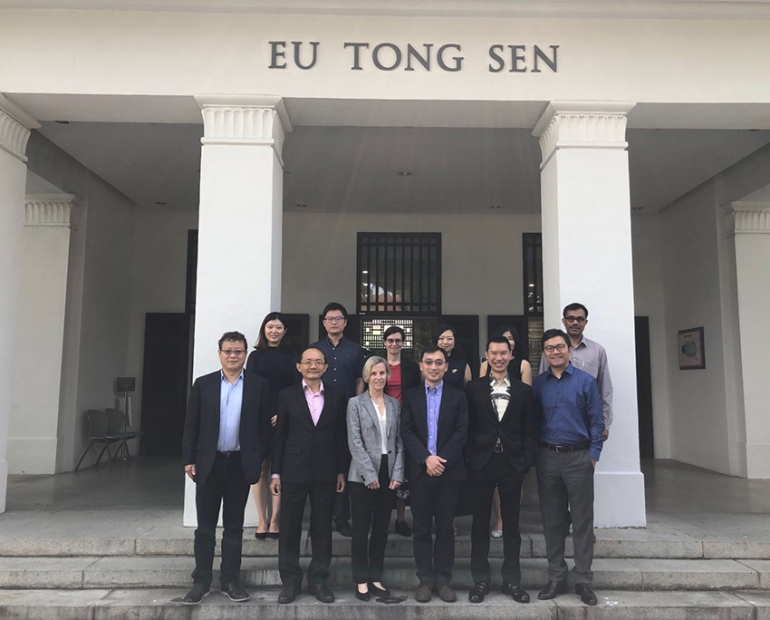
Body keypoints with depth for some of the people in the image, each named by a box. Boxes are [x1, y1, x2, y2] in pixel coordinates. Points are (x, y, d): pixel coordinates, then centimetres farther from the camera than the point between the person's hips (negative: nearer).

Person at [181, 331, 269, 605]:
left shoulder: (258, 385, 1)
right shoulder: (203, 384, 3)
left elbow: (264, 425, 2)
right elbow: (191, 425, 3)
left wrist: (262, 460, -2)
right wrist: (189, 459, -2)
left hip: (240, 464, 0)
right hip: (209, 463, 1)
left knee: (234, 526, 9)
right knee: (205, 526, 7)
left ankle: (230, 580, 19)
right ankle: (201, 581, 17)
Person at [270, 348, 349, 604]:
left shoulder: (336, 397, 5)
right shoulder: (287, 395, 2)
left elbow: (341, 436, 6)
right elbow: (280, 435, 1)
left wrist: (342, 471, 3)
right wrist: (276, 472, -1)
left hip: (325, 473, 1)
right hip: (293, 471, -1)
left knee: (322, 528, 9)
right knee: (289, 528, 6)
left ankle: (318, 580, 22)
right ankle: (290, 581, 20)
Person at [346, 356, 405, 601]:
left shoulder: (395, 404, 10)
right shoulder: (355, 403, -1)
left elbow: (399, 441, 7)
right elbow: (355, 442, -8)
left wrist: (397, 473, -2)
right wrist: (370, 474, -14)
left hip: (388, 474, 4)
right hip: (363, 475, -4)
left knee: (381, 529, 10)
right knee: (361, 530, 4)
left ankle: (376, 578, 22)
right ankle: (361, 581, 15)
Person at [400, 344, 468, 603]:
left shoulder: (458, 396, 5)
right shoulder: (411, 396, 6)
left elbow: (462, 432, -3)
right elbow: (406, 432, -2)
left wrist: (442, 459, -14)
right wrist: (426, 458, -14)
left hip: (449, 470, 0)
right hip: (420, 471, 1)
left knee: (445, 528, 6)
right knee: (421, 528, 5)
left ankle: (443, 579, 15)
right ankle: (425, 579, 15)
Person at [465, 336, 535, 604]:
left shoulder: (523, 390, 6)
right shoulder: (473, 388, 2)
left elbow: (529, 430, 5)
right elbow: (468, 427, 2)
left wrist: (527, 461, -3)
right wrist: (470, 458, -5)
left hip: (512, 463, 1)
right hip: (482, 463, -1)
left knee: (511, 523, 9)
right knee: (480, 522, 7)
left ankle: (512, 580, 21)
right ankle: (480, 580, 18)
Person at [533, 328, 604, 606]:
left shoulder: (586, 381, -2)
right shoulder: (537, 384, 4)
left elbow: (596, 421, -2)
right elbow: (533, 421, 8)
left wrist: (593, 455, -7)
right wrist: (535, 454, 2)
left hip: (578, 458, -2)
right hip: (547, 458, 2)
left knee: (582, 520, 4)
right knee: (552, 520, 10)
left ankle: (583, 580, 15)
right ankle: (556, 577, 21)